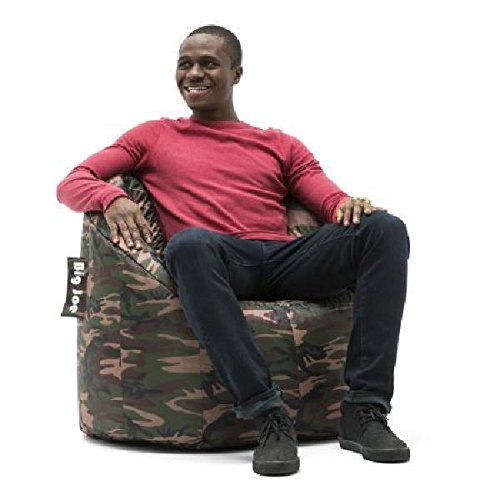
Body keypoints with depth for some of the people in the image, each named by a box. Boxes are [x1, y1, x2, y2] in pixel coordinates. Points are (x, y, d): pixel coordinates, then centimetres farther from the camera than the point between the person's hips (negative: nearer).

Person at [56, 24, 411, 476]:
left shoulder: (280, 146, 30)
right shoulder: (154, 137, 28)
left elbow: (329, 200, 17)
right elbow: (72, 182, 19)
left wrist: (349, 204, -10)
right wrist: (113, 197, -6)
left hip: (284, 260, 2)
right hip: (218, 264, -2)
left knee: (385, 227, -23)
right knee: (189, 242, -39)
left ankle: (365, 411, -27)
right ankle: (268, 415, -39)